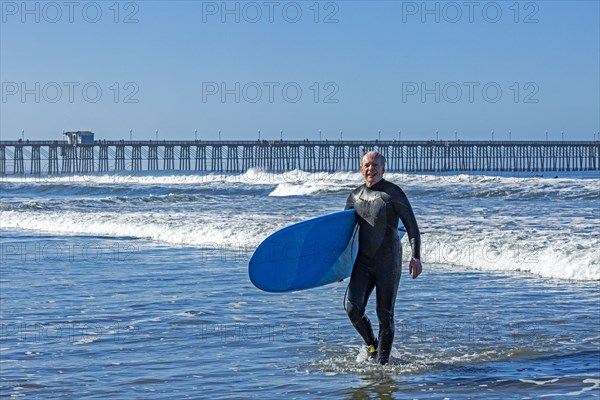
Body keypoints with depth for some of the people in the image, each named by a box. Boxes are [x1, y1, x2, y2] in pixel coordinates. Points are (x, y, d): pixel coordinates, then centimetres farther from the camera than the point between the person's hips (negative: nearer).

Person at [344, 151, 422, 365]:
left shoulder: (393, 193, -6)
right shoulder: (355, 195, 9)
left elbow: (412, 226, -8)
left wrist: (416, 257, -18)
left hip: (388, 262, -4)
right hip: (363, 261, 4)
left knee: (385, 315, -1)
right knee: (353, 308, -11)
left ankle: (382, 361, 10)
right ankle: (371, 344, 15)